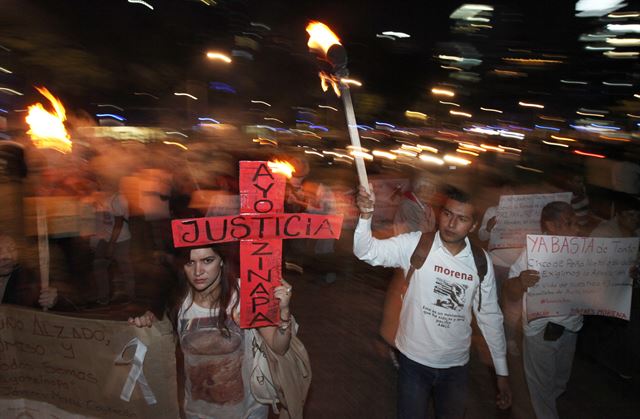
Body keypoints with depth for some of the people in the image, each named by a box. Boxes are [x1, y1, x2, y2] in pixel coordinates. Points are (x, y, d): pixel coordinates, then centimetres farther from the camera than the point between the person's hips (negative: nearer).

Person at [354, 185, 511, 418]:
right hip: (414, 359, -3)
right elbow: (367, 251, -24)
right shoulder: (415, 244, -14)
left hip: (456, 364, 3)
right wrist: (365, 215, -44)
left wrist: (502, 372, 6)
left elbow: (490, 316, 3)